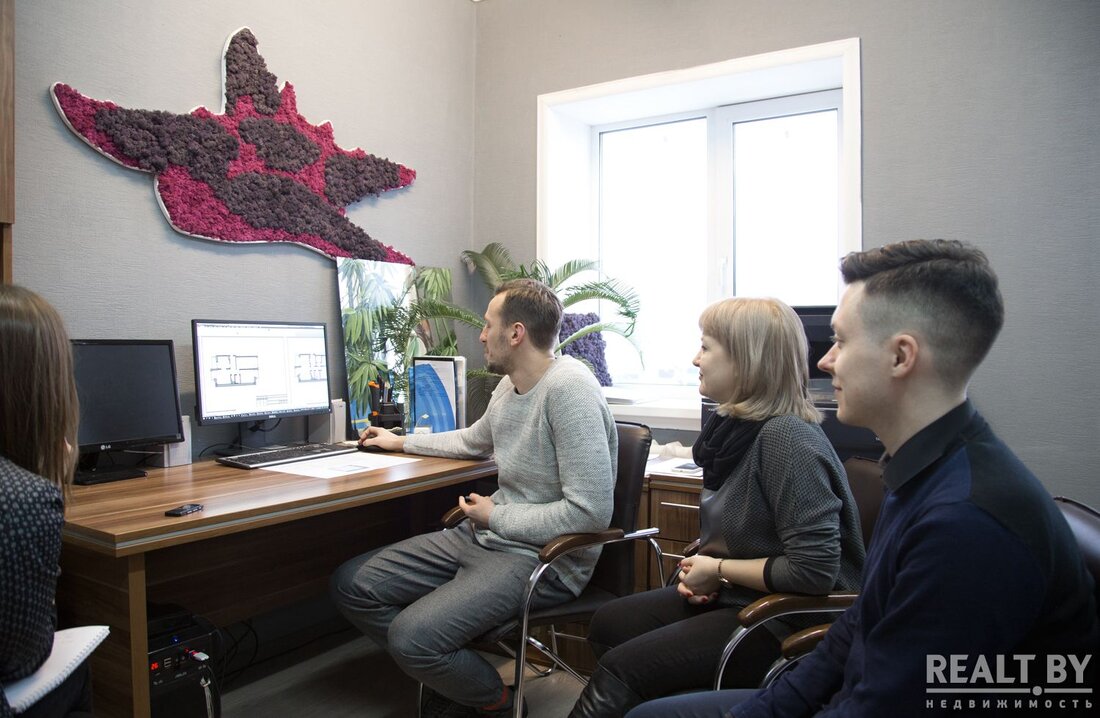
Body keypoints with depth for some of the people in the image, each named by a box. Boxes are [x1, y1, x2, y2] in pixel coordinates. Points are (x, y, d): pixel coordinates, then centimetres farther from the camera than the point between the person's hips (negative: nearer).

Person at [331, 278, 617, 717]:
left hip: (541, 558, -9)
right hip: (484, 536, 9)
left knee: (411, 637, -24)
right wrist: (400, 442, 36)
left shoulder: (568, 388, -22)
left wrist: (495, 517, -15)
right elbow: (473, 440, 29)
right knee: (351, 586, 3)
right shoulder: (508, 387, 6)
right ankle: (454, 680, 16)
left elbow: (591, 513, -27)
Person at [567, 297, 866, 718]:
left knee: (621, 668, -14)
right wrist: (704, 569, -2)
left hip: (787, 620, -9)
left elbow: (814, 571, -27)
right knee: (608, 625, 7)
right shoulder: (737, 426, 4)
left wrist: (717, 569, -16)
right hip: (735, 594, 9)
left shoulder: (787, 439, -24)